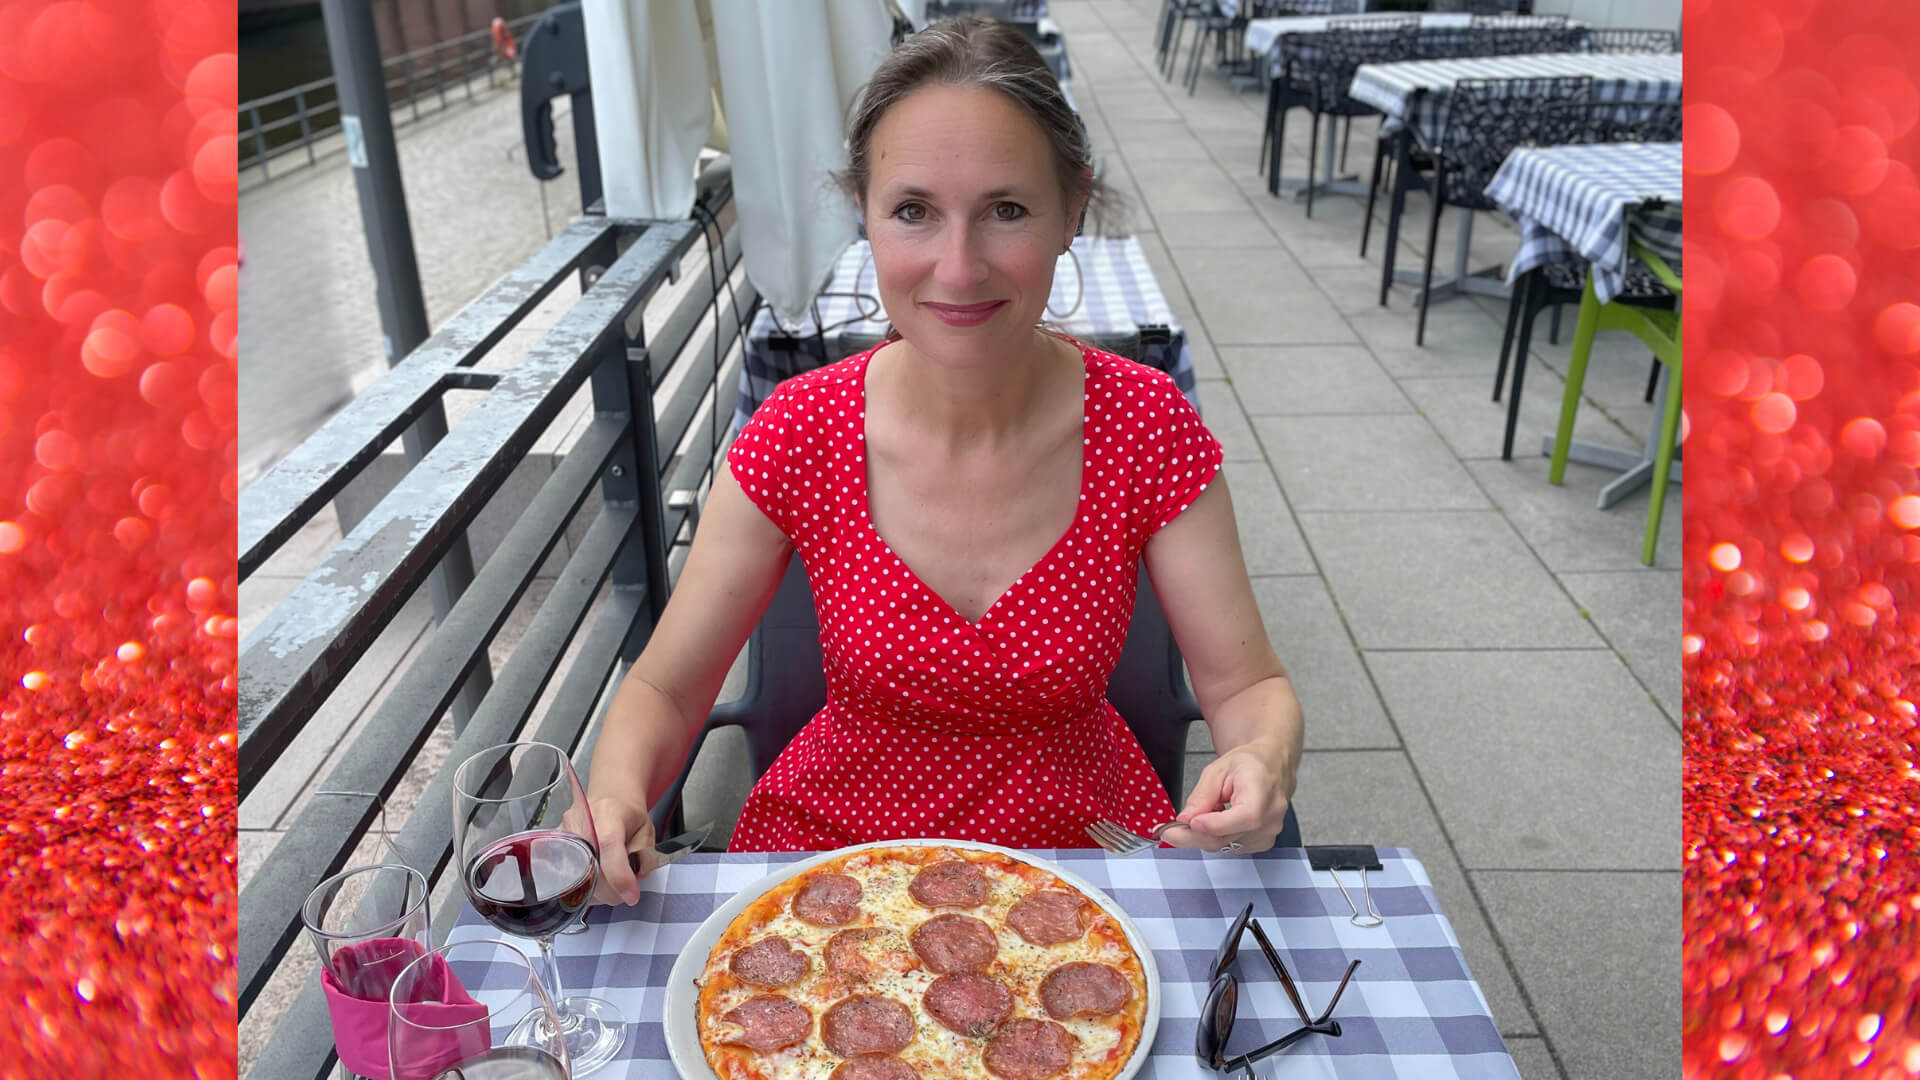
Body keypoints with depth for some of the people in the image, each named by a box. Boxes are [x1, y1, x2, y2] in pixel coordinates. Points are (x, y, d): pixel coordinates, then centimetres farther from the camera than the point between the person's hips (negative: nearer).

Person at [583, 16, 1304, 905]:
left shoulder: (1147, 425, -15)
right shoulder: (797, 436, -15)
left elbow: (1247, 686, -9)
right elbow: (665, 688, -7)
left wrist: (1264, 757, -32)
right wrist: (614, 798, -28)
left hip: (1083, 843, 1)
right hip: (832, 838, 0)